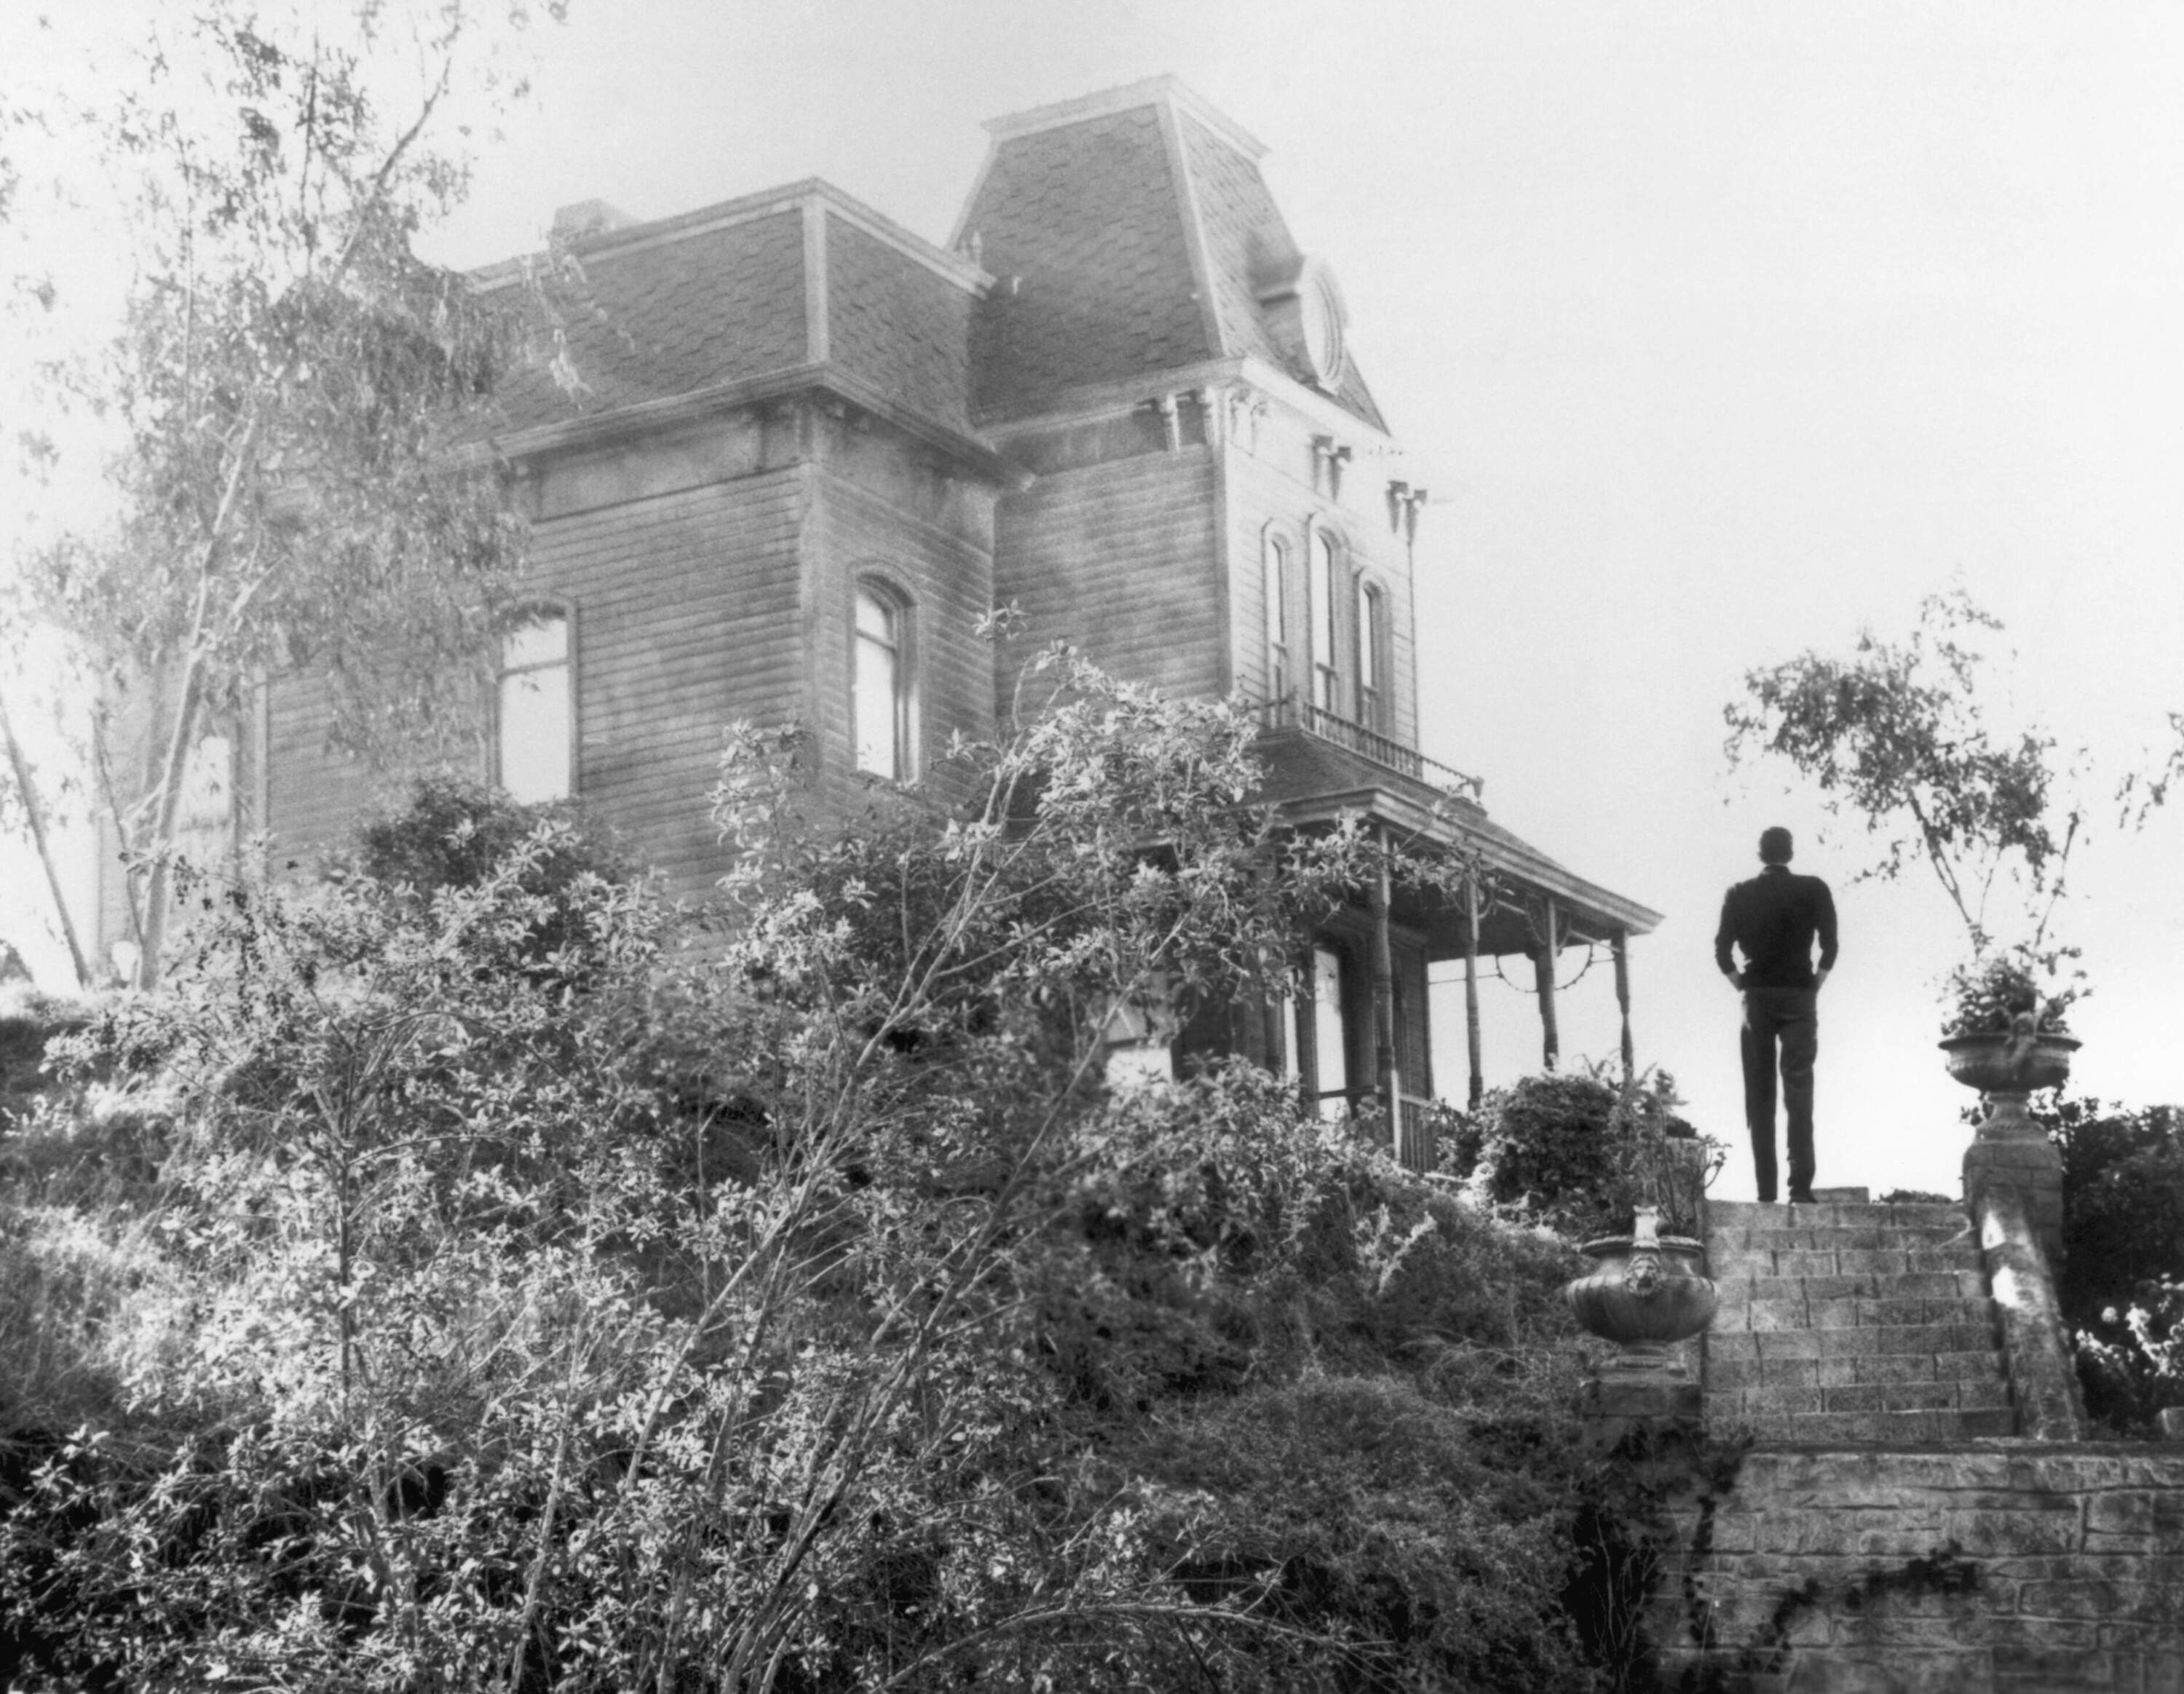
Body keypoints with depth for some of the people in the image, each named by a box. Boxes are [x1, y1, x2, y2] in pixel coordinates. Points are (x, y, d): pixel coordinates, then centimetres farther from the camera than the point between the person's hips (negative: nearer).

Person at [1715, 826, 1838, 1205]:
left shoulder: (1739, 895, 5)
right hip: (1800, 999, -1)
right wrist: (1816, 985, 7)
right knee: (1798, 1092, -4)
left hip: (1756, 999, 1)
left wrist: (1742, 986, 10)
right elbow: (1829, 946, -4)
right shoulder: (1813, 890, 2)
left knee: (1759, 1098, 3)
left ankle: (1766, 1190, -3)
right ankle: (1800, 1188, -14)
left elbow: (1722, 952, 1)